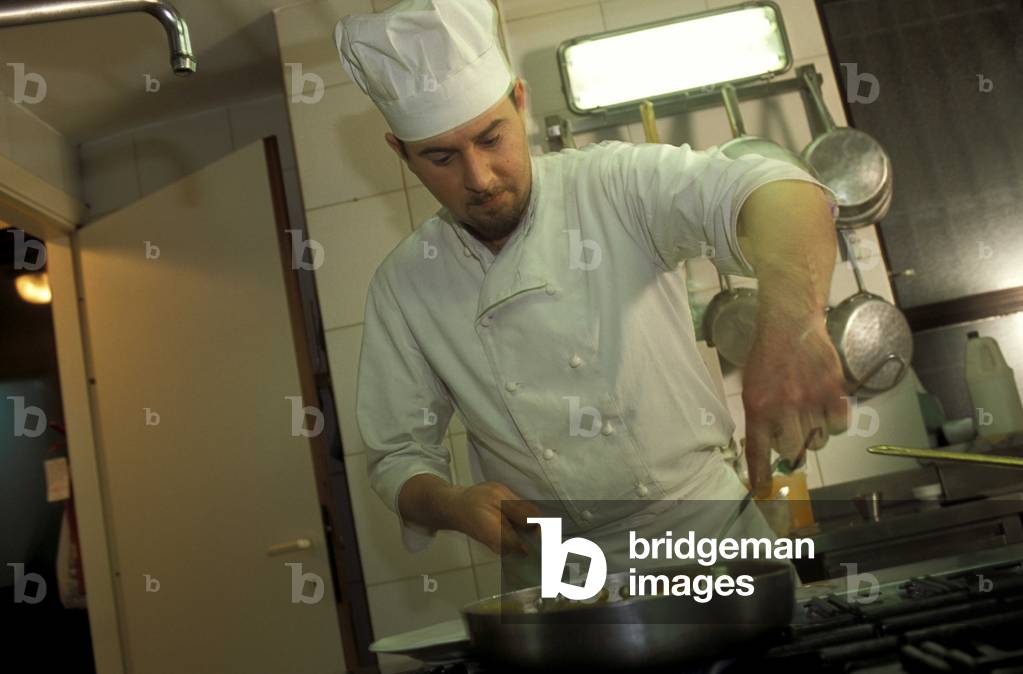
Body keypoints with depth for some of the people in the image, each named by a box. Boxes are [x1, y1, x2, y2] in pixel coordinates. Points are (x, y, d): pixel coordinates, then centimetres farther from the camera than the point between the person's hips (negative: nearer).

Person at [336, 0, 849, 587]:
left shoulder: (617, 187, -8)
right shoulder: (403, 287, -1)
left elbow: (764, 188, -26)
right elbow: (399, 456, 6)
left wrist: (792, 321, -46)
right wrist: (450, 504, -16)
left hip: (711, 534, -1)